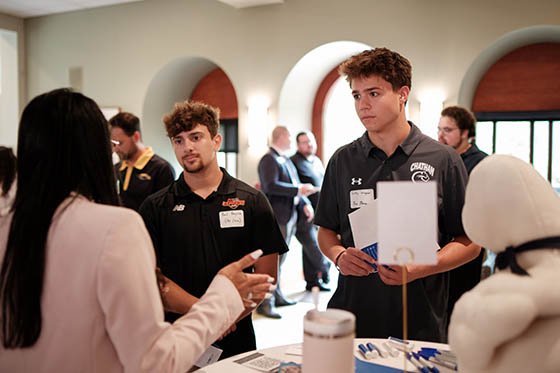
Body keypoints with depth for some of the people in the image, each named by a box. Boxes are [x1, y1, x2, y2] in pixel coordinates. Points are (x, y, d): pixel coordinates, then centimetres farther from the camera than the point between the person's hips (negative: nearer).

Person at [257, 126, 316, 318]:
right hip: (275, 217, -10)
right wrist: (298, 190, -24)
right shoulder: (269, 160, -12)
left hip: (289, 216, 10)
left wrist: (305, 203, 4)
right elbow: (271, 186, -25)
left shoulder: (286, 160, 18)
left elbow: (296, 185, 20)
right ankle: (265, 303, -2)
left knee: (279, 259, 16)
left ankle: (276, 295, 26)